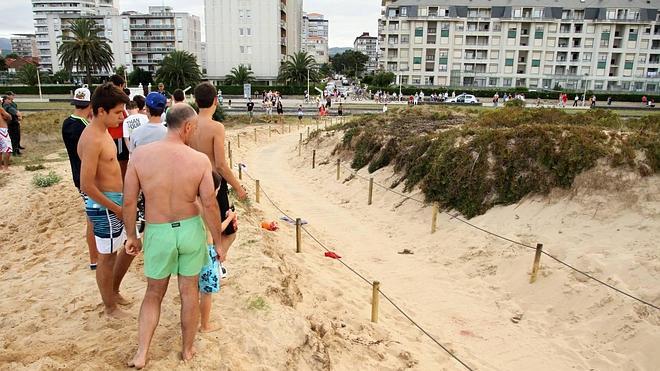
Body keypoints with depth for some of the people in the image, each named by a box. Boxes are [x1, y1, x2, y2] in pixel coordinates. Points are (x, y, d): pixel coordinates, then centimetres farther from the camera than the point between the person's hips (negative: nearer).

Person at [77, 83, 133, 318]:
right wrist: (116, 208, -17)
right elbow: (87, 186, -24)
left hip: (116, 201, 9)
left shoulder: (103, 132, 8)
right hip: (104, 207, -9)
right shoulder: (92, 139, -22)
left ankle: (114, 291, 39)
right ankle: (110, 308, 26)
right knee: (108, 257, 7)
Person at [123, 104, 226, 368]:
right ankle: (188, 350, 33)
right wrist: (218, 242, 0)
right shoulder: (200, 160, -14)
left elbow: (129, 201, -7)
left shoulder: (140, 155, -11)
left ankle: (141, 355, 19)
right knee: (189, 292, 16)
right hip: (191, 229, 0)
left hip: (158, 233, 1)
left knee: (153, 293, 21)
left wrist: (131, 235, 8)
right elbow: (210, 205, -11)